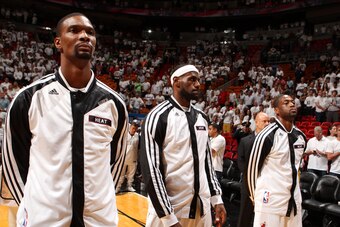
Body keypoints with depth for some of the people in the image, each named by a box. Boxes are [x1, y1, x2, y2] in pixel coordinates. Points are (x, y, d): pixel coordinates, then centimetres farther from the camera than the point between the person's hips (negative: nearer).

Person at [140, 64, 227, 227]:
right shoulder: (158, 117, -13)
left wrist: (216, 198, 10)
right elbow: (150, 169, -16)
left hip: (202, 208, 6)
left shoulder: (201, 118, 9)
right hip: (168, 210, -6)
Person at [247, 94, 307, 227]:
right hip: (270, 201, -6)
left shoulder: (301, 136, 9)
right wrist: (255, 197, 2)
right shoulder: (267, 135, -14)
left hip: (294, 200, 7)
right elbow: (252, 168, -7)